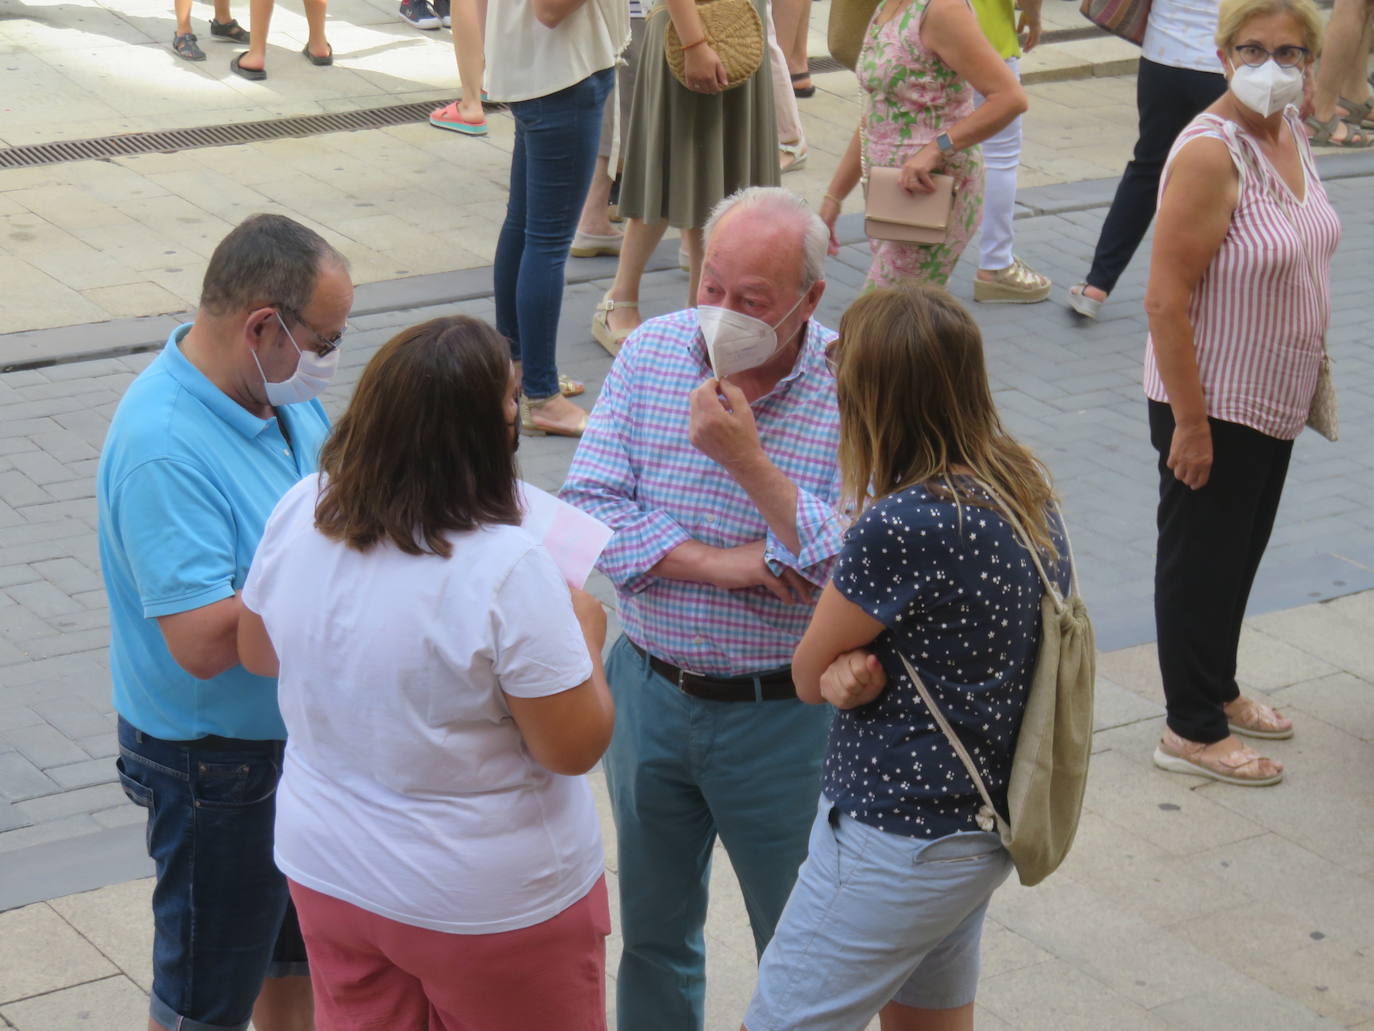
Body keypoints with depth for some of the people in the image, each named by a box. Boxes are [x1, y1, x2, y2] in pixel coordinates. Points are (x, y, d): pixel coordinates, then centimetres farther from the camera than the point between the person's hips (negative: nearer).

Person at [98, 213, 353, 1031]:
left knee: (303, 951, 26)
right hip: (219, 761, -9)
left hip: (305, 732, 9)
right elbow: (203, 641, -33)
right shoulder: (163, 448, -30)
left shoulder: (285, 393, -2)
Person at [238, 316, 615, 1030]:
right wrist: (585, 634, -4)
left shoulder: (299, 514, -11)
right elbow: (574, 747, -20)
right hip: (491, 902, -5)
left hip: (328, 874, 5)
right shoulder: (506, 570, -29)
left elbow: (258, 653, 7)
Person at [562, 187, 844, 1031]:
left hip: (781, 712, -3)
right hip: (650, 692, 4)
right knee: (652, 929, 21)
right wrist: (716, 563, -20)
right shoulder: (653, 351, -5)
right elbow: (589, 503, -10)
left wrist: (748, 460, -31)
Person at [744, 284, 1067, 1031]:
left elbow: (807, 677, -10)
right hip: (980, 825, 10)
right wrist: (851, 673, -13)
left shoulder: (902, 526, -28)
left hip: (896, 843, -9)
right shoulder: (1020, 488, -1)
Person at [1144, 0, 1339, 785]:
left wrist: (1313, 371, 16)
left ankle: (1218, 689, 41)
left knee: (1242, 553, 22)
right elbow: (1166, 299, -25)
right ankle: (1193, 732, 21)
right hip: (1213, 405, -8)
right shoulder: (1210, 153, -24)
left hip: (1274, 402, 8)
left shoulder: (1291, 132, 2)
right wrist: (1189, 423, -23)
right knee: (1201, 563, 6)